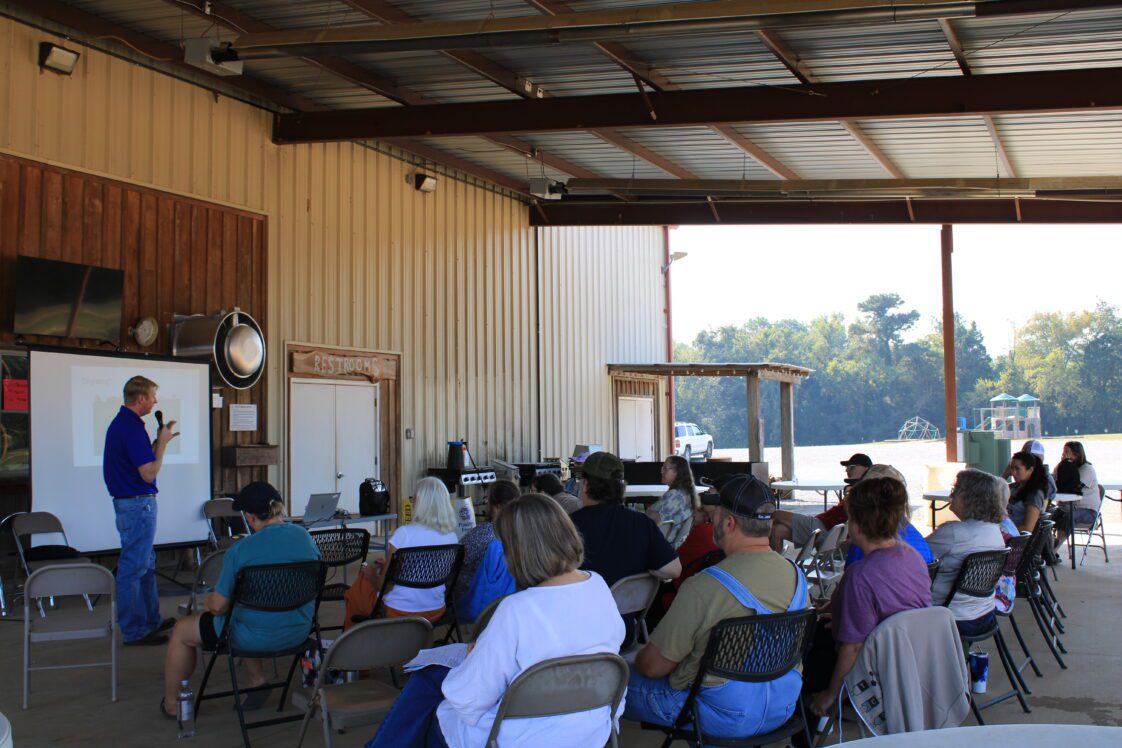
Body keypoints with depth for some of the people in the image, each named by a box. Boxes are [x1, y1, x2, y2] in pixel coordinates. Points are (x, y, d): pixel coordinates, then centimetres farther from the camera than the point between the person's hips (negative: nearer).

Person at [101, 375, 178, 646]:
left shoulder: (120, 423, 12)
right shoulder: (132, 427, -20)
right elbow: (149, 473, -22)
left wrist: (159, 440, 11)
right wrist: (162, 443, -12)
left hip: (127, 501, 11)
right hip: (138, 504, -11)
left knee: (146, 564, 19)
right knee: (134, 568, -4)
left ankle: (151, 620, 29)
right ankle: (134, 631, 3)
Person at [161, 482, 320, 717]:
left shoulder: (240, 550, -20)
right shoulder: (305, 536, -3)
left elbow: (219, 606, -14)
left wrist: (208, 601, 10)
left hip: (258, 637, -6)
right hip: (299, 632, 6)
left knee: (182, 630, 18)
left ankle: (171, 704, 32)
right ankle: (256, 679, 29)